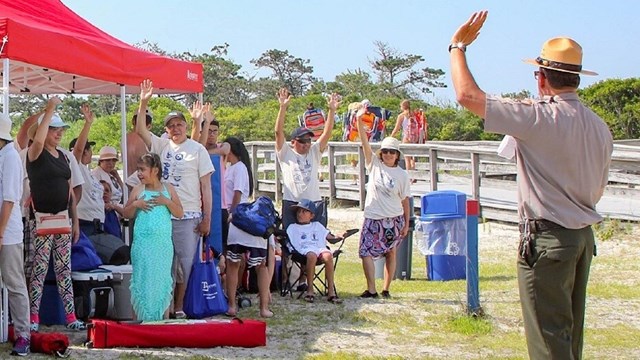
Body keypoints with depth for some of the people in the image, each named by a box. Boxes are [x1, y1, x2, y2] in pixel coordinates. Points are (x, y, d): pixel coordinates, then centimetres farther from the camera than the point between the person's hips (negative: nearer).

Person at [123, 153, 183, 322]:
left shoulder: (168, 188, 7)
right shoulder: (138, 190, 5)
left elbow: (180, 213, 4)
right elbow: (127, 214, 9)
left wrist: (167, 202, -11)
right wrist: (135, 204, -9)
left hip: (163, 243, 1)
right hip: (143, 243, -1)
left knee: (163, 278, 4)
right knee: (143, 279, -1)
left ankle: (164, 318, 10)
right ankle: (143, 318, 4)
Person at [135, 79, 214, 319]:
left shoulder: (198, 150, 0)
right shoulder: (162, 146, 11)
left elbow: (206, 186, -2)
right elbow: (140, 129, 1)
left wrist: (207, 218, -6)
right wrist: (143, 103, -11)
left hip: (188, 216, -4)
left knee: (186, 262, -1)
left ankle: (180, 306, 6)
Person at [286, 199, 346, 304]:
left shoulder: (317, 225, 34)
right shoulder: (292, 227, 28)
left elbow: (330, 237, 29)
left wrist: (338, 237, 10)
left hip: (320, 248, 2)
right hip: (305, 249, -2)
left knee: (328, 256, -36)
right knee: (312, 256, -41)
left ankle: (331, 291, -34)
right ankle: (310, 290, -33)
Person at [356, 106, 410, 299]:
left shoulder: (402, 174, 0)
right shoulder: (374, 165, 2)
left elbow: (405, 200, 4)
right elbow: (365, 143, -9)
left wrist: (406, 223, 3)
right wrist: (359, 121, -22)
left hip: (394, 219, 0)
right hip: (373, 218, 1)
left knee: (390, 253, 3)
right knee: (366, 252, -6)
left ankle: (386, 289, 4)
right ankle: (371, 289, -3)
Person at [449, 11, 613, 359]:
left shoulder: (540, 118, -17)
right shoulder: (600, 127, 6)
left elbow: (467, 95, -17)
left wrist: (457, 46, -4)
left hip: (547, 238, -8)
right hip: (584, 237, 8)